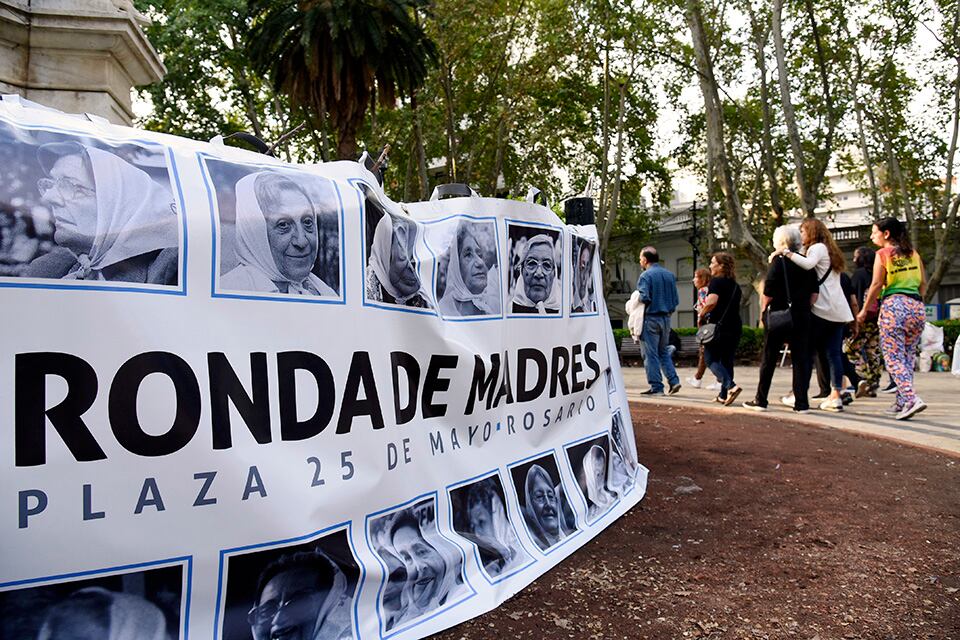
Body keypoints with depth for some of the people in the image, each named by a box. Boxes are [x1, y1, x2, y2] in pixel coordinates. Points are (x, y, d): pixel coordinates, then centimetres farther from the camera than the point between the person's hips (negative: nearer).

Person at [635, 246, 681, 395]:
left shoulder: (646, 275, -11)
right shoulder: (669, 275, 9)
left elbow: (644, 298, -20)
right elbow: (676, 300, 8)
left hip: (651, 318, -6)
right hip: (666, 318, 7)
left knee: (651, 354, 0)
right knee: (663, 352, 18)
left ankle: (656, 387, 2)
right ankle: (673, 380, 8)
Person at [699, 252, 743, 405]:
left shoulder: (716, 281, -8)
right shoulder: (735, 285, 16)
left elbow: (712, 302, -23)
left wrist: (701, 316, -9)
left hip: (719, 326, -7)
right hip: (735, 327, 7)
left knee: (711, 359, 0)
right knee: (727, 360, 12)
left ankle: (730, 386, -19)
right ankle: (724, 395, 15)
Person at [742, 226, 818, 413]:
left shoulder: (778, 261, -9)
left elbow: (768, 293, -13)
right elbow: (814, 293, 6)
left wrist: (763, 311, 0)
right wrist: (804, 308, 13)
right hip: (802, 317, 4)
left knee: (769, 359, 5)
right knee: (800, 359, 7)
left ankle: (761, 400, 12)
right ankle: (801, 403, 5)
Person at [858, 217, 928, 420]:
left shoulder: (883, 254, -2)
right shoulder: (914, 254, 13)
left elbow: (876, 285, -6)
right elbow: (923, 283, 14)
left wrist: (864, 310, 2)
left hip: (893, 306, -6)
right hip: (916, 307, 6)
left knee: (894, 358, -4)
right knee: (908, 357, 11)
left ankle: (911, 399, -19)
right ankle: (901, 403, 13)